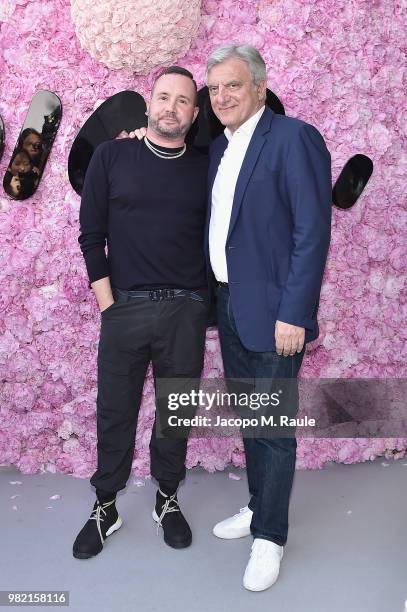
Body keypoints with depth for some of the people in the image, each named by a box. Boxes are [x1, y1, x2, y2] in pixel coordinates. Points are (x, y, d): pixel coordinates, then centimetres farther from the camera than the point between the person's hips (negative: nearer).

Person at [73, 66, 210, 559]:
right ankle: (105, 508, 27)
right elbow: (92, 232, 2)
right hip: (125, 307, -1)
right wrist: (106, 298, -4)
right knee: (115, 412, 8)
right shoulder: (111, 157, 3)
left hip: (186, 310, 1)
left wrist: (205, 300, 2)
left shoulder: (204, 169, 7)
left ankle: (167, 499, 31)